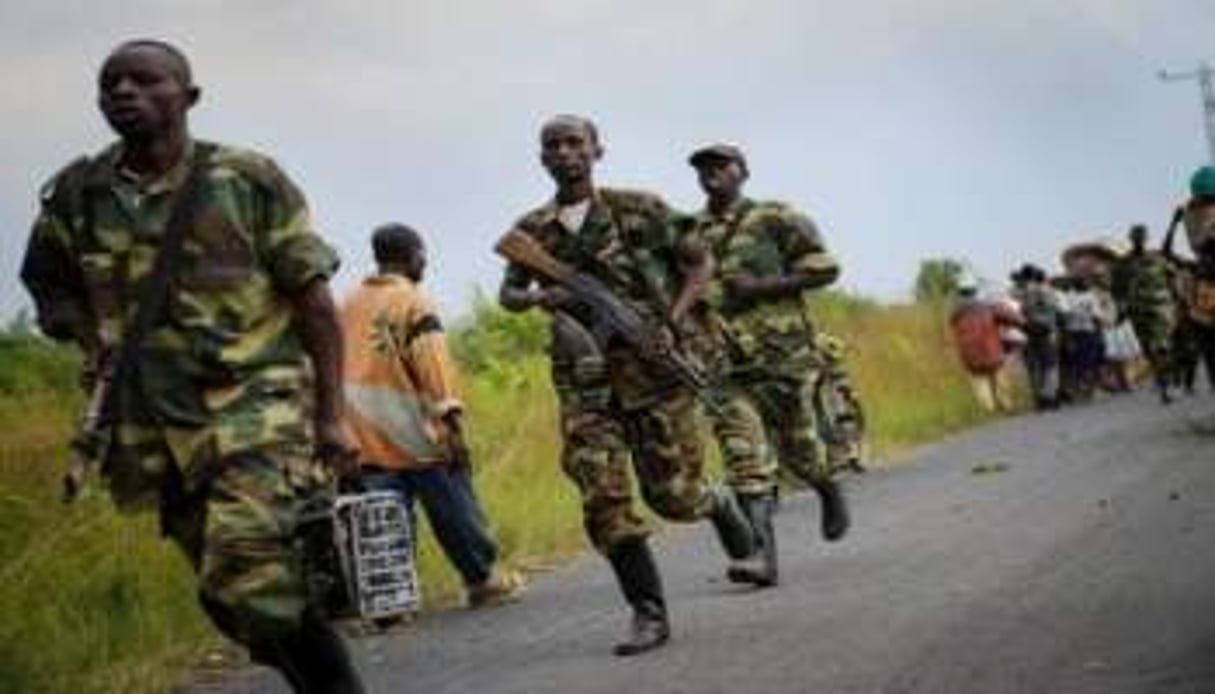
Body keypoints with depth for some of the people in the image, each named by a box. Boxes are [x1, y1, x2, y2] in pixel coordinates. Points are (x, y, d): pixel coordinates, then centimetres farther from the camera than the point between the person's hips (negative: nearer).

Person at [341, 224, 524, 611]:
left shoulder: (350, 304, 13)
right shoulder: (413, 302, -8)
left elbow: (338, 365, 18)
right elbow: (433, 364, -15)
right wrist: (452, 421, -18)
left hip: (367, 437, 6)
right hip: (414, 434, -6)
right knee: (453, 508, 6)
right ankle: (484, 579, 16)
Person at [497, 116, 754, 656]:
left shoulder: (641, 209, 0)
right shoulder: (532, 231, 7)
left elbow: (698, 262, 6)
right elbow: (507, 294, 17)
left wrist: (672, 320, -9)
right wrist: (538, 296, -7)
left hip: (652, 367, -2)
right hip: (583, 380, 2)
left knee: (671, 493, 1)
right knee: (604, 501, -7)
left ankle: (718, 505, 36)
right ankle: (649, 615, 1)